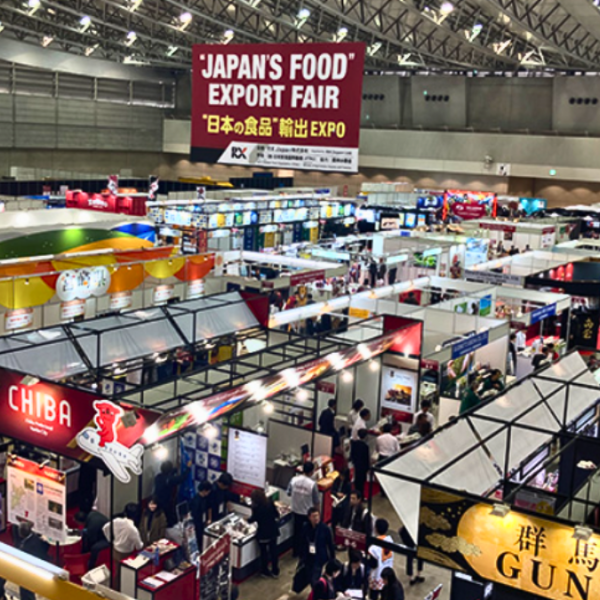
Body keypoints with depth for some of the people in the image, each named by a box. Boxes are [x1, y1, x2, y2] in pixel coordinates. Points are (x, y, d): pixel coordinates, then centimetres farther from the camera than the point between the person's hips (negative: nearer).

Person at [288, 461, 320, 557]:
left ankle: (296, 552, 33)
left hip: (296, 511, 4)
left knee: (297, 531, 20)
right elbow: (316, 501, -13)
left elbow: (289, 493, 1)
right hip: (308, 512, -4)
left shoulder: (294, 480, -13)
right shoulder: (312, 484, -23)